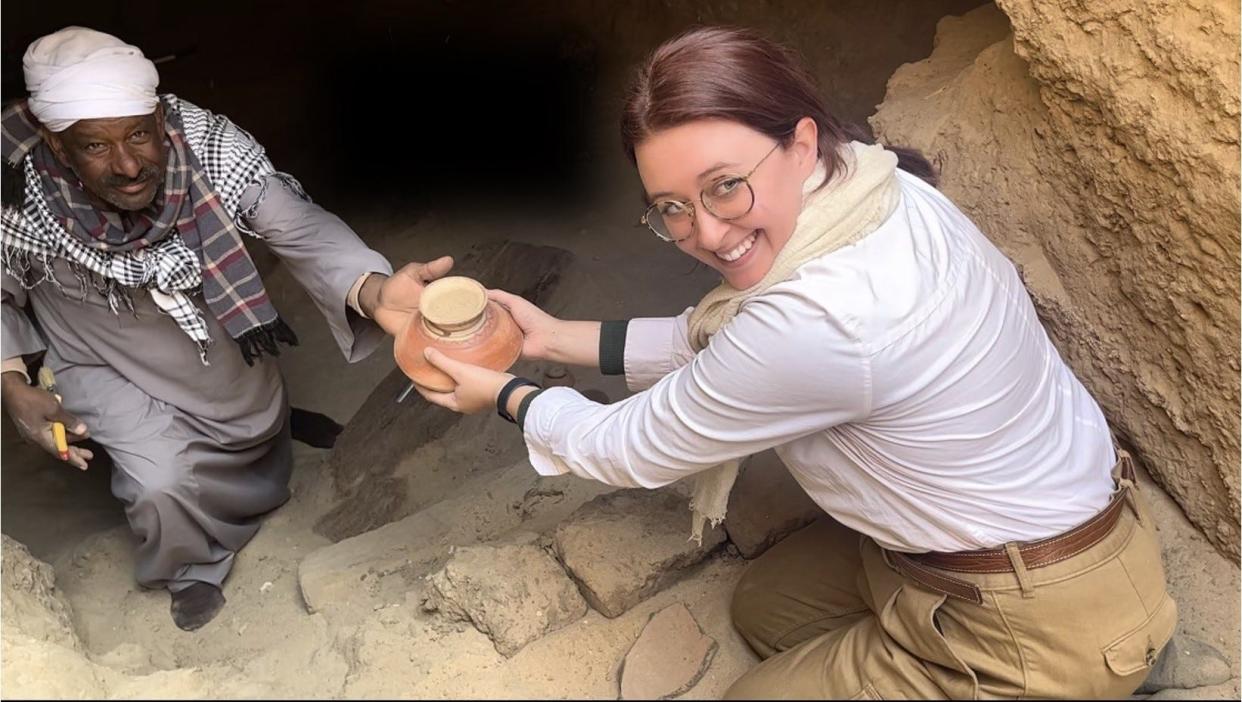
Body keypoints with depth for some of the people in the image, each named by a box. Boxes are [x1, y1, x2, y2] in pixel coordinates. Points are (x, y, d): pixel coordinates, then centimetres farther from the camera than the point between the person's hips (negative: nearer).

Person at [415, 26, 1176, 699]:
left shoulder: (816, 323, -36)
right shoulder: (869, 187, -10)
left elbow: (631, 451, -17)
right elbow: (717, 337, 5)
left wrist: (506, 395, 0)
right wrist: (556, 337, 8)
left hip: (1044, 625, -8)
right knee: (762, 606, 22)